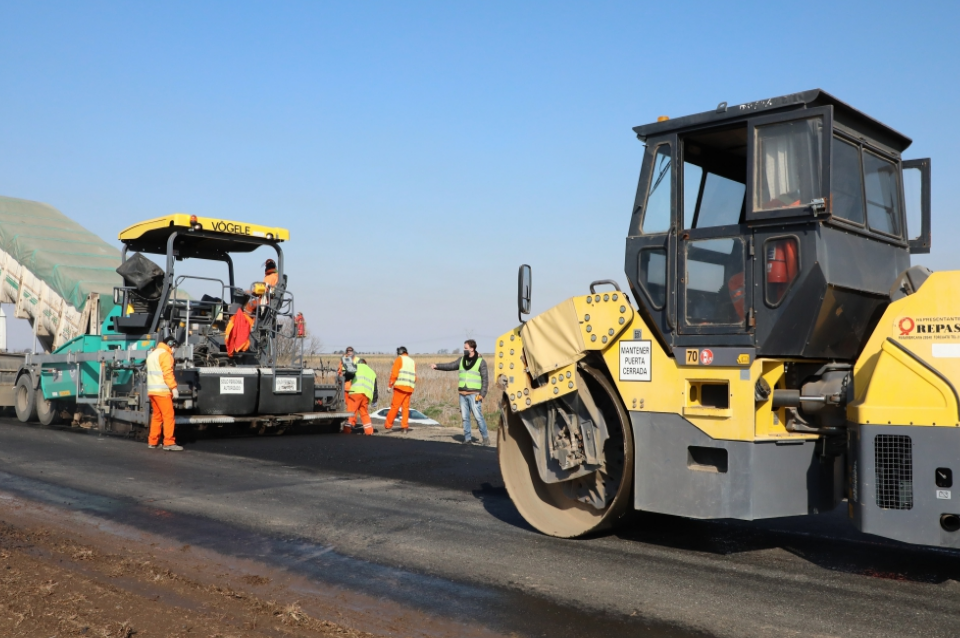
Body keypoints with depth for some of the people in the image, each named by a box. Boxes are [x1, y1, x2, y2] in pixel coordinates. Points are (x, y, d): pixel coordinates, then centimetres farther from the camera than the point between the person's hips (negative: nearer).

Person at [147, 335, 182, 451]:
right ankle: (169, 443, -12)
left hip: (151, 390, 9)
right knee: (168, 416, -9)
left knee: (156, 416, 14)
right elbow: (167, 372, -17)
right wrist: (174, 388, -17)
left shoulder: (152, 354, 23)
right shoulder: (165, 354, -8)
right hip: (162, 391, -9)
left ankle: (153, 441, 16)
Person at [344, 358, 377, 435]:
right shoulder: (372, 372, 34)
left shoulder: (357, 367, 20)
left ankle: (347, 429, -11)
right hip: (367, 395, 5)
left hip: (356, 391, -5)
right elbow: (375, 388, 30)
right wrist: (374, 400, 32)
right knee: (364, 412, 17)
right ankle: (369, 431, 14)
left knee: (351, 410, -5)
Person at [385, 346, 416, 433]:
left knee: (395, 406, -2)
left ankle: (388, 425, 3)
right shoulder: (413, 361, 20)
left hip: (400, 387, -6)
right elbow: (415, 377, 17)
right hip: (409, 388, 6)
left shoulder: (399, 359, 2)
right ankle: (405, 427, 2)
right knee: (405, 407, 7)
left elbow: (394, 374, -7)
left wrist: (390, 385, -3)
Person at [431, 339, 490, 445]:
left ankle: (485, 437, 2)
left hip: (474, 394, -5)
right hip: (462, 394, 5)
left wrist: (482, 394, -11)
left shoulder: (481, 362, -3)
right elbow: (450, 366, 9)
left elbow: (484, 380, -5)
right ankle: (467, 438, 13)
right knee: (465, 417, 6)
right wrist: (437, 366, -5)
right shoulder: (462, 360, 12)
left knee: (478, 416, -8)